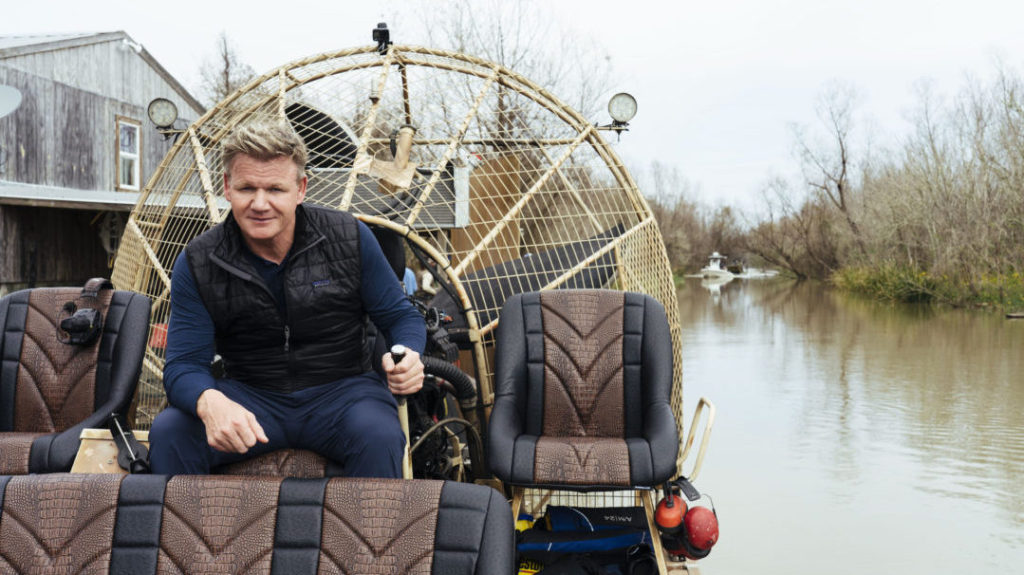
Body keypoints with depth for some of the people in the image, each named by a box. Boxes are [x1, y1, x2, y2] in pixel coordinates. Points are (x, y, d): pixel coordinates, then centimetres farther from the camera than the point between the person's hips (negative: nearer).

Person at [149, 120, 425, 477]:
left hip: (340, 390, -1)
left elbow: (400, 315, 5)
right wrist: (209, 402, -33)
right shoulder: (197, 263, -3)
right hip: (250, 397, 1)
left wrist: (409, 356, -21)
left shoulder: (350, 238, -4)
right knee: (168, 432, -25)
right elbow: (184, 364, -7)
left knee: (380, 437, -33)